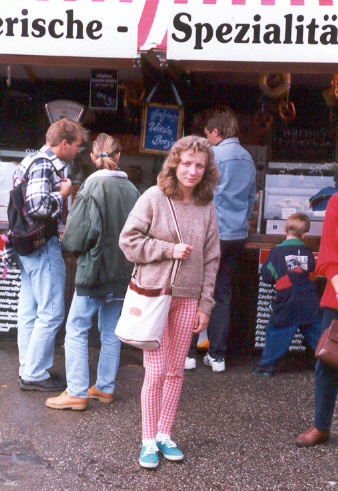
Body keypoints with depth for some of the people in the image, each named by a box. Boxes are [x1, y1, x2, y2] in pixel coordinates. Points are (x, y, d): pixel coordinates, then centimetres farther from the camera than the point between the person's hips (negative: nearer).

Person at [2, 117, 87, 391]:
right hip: (43, 247, -11)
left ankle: (28, 369, 22)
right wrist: (62, 194, -12)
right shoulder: (44, 165, -16)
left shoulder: (32, 161, 17)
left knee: (30, 312, 14)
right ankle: (35, 374, 2)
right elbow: (38, 205, -27)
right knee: (51, 313, -4)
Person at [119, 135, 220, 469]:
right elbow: (128, 240, -5)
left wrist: (205, 304, 4)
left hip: (188, 299, 3)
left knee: (176, 371, 9)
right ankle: (148, 440, 13)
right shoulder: (154, 197, -6)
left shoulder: (207, 207, 4)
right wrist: (169, 249, -14)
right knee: (156, 370, -2)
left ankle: (164, 434, 24)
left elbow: (211, 258, 7)